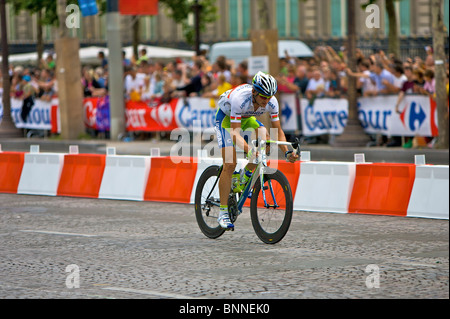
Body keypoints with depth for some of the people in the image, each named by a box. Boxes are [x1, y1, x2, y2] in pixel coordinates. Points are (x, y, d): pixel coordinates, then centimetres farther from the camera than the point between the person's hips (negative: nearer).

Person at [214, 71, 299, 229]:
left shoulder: (272, 102, -25)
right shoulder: (239, 98, -40)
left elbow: (278, 131, -16)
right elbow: (235, 133, -41)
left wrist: (287, 152, -32)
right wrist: (249, 150, -57)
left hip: (246, 117, 5)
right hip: (226, 117, -5)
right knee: (230, 164, -16)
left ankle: (244, 176, 2)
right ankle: (223, 213, -10)